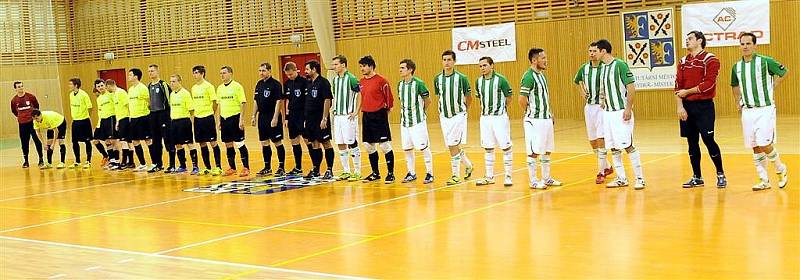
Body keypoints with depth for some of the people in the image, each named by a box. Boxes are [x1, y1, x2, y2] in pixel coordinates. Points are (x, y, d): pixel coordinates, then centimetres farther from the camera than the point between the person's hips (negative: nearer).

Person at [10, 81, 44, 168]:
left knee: (37, 140, 0)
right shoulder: (14, 100, 0)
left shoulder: (30, 96, -4)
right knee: (24, 143, 5)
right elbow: (13, 111, 18)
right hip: (22, 124, 2)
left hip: (32, 122, -2)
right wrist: (19, 117, 11)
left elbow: (37, 106, 12)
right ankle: (26, 161, 15)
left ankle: (41, 160, 7)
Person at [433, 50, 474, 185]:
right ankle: (468, 165, 36)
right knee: (453, 146, 11)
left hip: (458, 116, -5)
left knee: (453, 146, -11)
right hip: (444, 117, 5)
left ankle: (456, 175, -2)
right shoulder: (437, 79, 2)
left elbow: (468, 97, 4)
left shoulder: (461, 78, -9)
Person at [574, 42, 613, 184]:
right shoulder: (584, 68, 7)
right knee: (593, 142, 12)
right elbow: (577, 80, 27)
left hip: (602, 107, -6)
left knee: (601, 140, -10)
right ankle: (607, 167, 30)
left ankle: (601, 172, -2)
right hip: (589, 107, 6)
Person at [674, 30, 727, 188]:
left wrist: (688, 91, -10)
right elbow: (678, 86, 6)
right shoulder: (683, 62, 12)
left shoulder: (710, 60, -6)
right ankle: (697, 177, 17)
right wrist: (680, 106, -5)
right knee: (692, 142, 9)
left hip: (704, 106, -5)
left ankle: (720, 174, 8)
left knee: (708, 140, -6)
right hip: (687, 107, 6)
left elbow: (708, 84, -16)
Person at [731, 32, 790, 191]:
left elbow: (784, 72, 3)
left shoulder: (765, 62, -9)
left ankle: (781, 170, 15)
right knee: (755, 147, 6)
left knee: (764, 145, -11)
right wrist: (739, 101, 14)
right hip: (747, 111, 5)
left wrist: (772, 87, 0)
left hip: (765, 109, -5)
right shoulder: (737, 67, 7)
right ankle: (764, 181, 15)